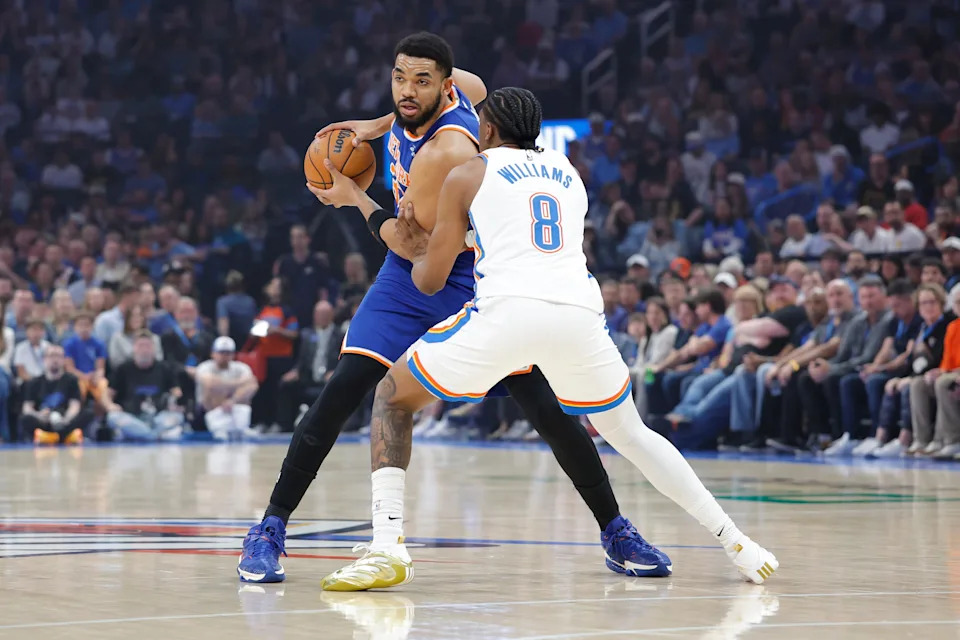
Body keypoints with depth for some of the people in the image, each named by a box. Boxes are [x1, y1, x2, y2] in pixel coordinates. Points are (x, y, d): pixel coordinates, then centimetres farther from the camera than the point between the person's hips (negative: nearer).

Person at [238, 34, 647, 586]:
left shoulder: (445, 152, -31)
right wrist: (377, 126, 10)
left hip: (473, 281, -6)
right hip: (409, 278, 6)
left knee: (545, 405, -8)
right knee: (343, 389, -10)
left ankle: (616, 531, 9)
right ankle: (270, 529, -6)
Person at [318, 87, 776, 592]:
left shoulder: (466, 175, 16)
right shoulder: (568, 173, 28)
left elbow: (431, 280, 16)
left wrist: (418, 251, 37)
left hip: (506, 309, -4)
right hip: (578, 313, 4)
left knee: (392, 398, 15)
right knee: (627, 432, 27)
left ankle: (387, 549, -2)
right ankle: (735, 543, 21)